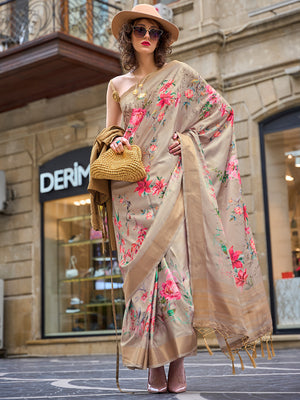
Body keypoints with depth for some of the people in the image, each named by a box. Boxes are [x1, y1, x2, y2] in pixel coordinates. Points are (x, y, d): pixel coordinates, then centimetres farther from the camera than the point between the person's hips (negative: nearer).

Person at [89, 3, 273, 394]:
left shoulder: (178, 73, 11)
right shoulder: (118, 85, 18)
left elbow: (221, 111, 11)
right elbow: (108, 133, 20)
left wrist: (189, 137, -2)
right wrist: (115, 142, -3)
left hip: (168, 181, -2)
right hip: (132, 187, 2)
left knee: (174, 257, -14)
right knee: (143, 264, -6)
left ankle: (178, 359, -10)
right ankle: (154, 363, -4)